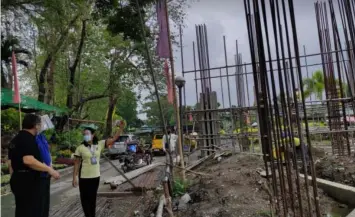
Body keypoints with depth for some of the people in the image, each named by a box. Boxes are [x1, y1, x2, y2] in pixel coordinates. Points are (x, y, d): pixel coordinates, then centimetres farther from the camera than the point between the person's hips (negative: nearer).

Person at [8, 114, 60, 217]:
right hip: (28, 180, -10)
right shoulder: (28, 139, -17)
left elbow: (13, 162, 19)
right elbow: (28, 160, -30)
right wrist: (49, 169, -26)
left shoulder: (15, 139, 14)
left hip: (18, 179, 10)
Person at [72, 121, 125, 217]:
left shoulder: (100, 144, -3)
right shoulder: (80, 148, -8)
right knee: (85, 198, 6)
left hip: (96, 176, 3)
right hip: (84, 177, -2)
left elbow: (113, 139, -6)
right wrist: (74, 177, -7)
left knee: (93, 198, 17)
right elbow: (77, 163, -4)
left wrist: (121, 128, -16)